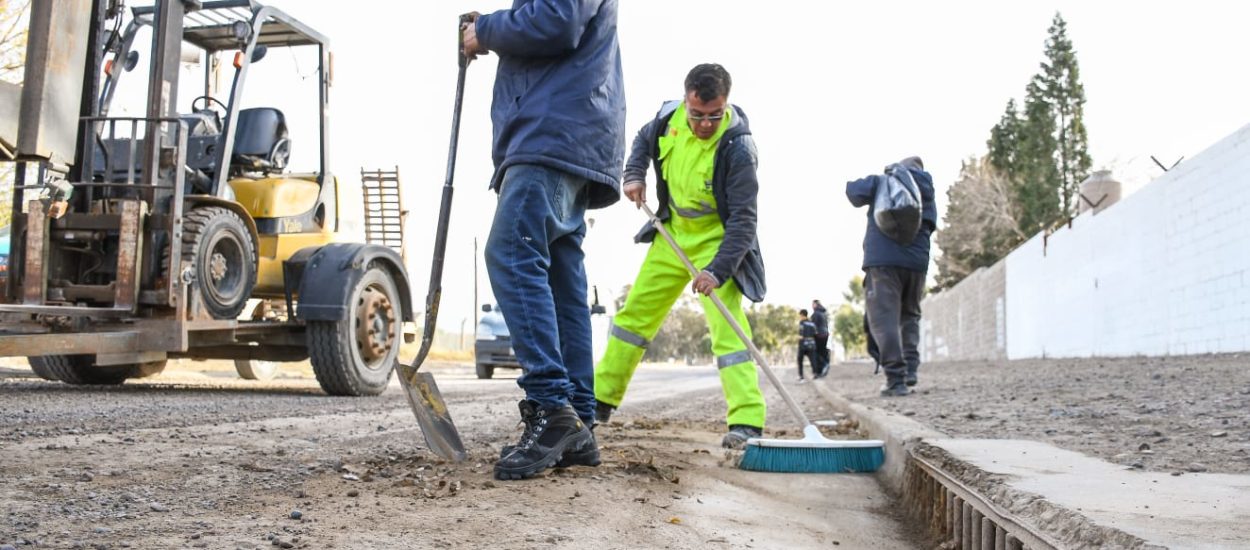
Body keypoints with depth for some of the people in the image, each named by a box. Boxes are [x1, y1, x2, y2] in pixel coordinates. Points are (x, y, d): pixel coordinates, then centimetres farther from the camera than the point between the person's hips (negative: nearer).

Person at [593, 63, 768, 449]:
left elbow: (743, 221, -28)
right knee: (635, 312, 11)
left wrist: (718, 271, -38)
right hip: (673, 235, 6)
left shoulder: (737, 148, -26)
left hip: (716, 241, -6)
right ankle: (600, 399, 24)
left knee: (727, 326, -17)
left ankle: (747, 422, -18)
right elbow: (643, 141, 15)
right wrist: (634, 175, -3)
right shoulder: (669, 116, -10)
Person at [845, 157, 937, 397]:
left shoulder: (882, 182, 6)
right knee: (910, 316, 19)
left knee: (884, 318, -8)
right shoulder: (926, 190, 19)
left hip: (882, 260, -4)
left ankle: (896, 378, -17)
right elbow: (930, 225, 19)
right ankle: (910, 369, 7)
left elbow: (856, 192, -2)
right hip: (917, 261, 5)